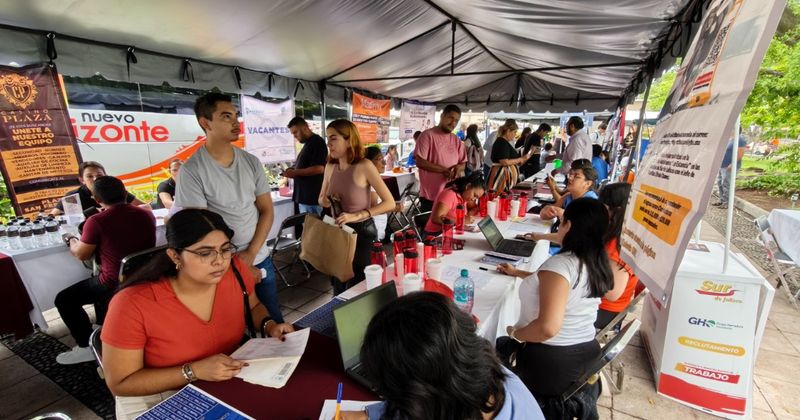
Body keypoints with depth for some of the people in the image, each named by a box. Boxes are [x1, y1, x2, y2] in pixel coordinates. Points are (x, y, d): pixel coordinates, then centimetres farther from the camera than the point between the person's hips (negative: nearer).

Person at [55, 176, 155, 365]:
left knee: (63, 300, 17)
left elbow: (81, 254, -1)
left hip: (114, 284, -7)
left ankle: (87, 347, 18)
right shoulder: (146, 214, -1)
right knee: (98, 283, 35)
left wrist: (70, 239, 18)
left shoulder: (96, 221, -17)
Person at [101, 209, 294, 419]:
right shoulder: (133, 304, -24)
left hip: (229, 383, 4)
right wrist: (194, 371, -25)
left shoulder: (234, 270, -16)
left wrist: (270, 325, -13)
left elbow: (253, 306, 6)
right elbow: (120, 383, -14)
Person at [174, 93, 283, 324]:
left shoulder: (251, 162, 0)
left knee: (274, 320, 17)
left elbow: (267, 210, 2)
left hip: (260, 259, 4)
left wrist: (251, 253, -8)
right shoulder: (192, 170, -13)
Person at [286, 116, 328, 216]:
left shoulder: (317, 142, -12)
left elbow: (319, 168, -22)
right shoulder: (308, 144, 18)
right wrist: (293, 172, 8)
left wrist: (295, 172, -16)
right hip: (304, 196, 10)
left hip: (312, 197, -10)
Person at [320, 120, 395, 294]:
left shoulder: (364, 166, -18)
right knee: (338, 287, 21)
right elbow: (321, 199, 14)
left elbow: (389, 203, -19)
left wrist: (357, 215, -26)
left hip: (362, 232, -6)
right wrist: (326, 201, -10)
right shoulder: (330, 167, 0)